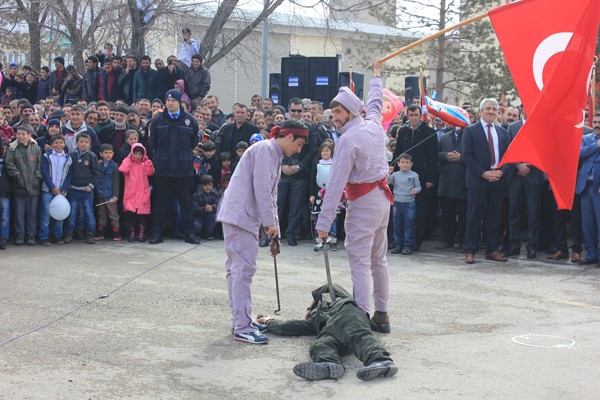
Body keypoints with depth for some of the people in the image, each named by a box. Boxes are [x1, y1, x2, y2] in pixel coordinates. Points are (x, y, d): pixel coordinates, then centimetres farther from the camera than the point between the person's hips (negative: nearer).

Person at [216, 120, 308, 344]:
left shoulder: (276, 156, 20)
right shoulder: (265, 149, -10)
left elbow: (271, 195, 22)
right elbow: (261, 188, -17)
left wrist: (274, 232, 20)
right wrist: (270, 223, -13)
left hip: (244, 216, 10)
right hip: (239, 214, -10)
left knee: (236, 267, 13)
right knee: (244, 268, -11)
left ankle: (240, 320, 20)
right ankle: (242, 328, -10)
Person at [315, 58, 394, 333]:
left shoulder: (347, 140, -17)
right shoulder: (374, 125, 4)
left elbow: (336, 183, -19)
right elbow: (375, 103, 28)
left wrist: (324, 221, -19)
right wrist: (376, 75, 47)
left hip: (363, 202, -9)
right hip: (382, 197, 9)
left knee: (360, 262, -8)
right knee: (378, 259, 14)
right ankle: (381, 315, 19)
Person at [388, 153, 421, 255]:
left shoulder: (414, 175, -1)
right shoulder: (395, 175, 5)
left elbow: (418, 186, 1)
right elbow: (387, 182, -1)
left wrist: (416, 190, -20)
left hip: (409, 203, -3)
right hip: (397, 203, 3)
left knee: (409, 226, 0)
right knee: (397, 225, 9)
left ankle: (408, 246, 6)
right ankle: (398, 245, 17)